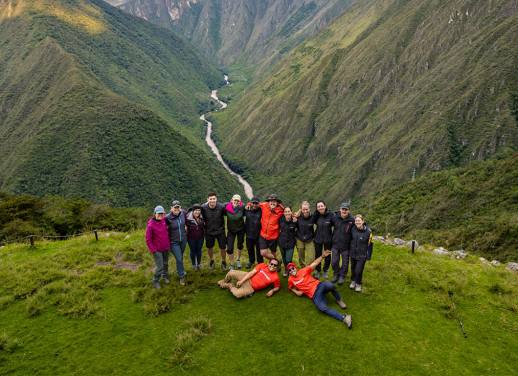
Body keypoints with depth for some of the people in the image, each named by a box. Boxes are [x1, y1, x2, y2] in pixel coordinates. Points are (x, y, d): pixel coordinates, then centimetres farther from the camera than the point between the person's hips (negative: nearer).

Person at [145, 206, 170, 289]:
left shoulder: (164, 220, -3)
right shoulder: (151, 225, -21)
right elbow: (148, 239, -17)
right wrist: (153, 250, -16)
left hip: (166, 248, 6)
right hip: (157, 250, -6)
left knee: (165, 264, 21)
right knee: (159, 266, -3)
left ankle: (165, 276, 44)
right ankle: (155, 281, 19)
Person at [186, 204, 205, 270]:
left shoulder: (202, 217, -7)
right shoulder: (188, 218, -21)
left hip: (200, 237, 3)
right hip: (191, 238, -3)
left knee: (199, 250, 17)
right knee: (193, 251, 14)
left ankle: (199, 264, 37)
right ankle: (194, 264, 34)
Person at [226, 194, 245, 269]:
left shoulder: (242, 207, -20)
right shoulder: (227, 207, -18)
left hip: (240, 229, 0)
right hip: (231, 230, 0)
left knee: (240, 245, 21)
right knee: (229, 248, -3)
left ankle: (238, 260, 47)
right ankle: (231, 265, 19)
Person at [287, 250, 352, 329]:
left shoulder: (303, 271, 8)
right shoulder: (291, 280, 10)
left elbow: (314, 264, 3)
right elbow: (291, 287, 31)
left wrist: (322, 256, -11)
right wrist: (296, 291, 10)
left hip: (319, 286, 0)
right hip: (314, 295, 0)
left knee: (330, 285, -37)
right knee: (322, 308, -32)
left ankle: (339, 300, -7)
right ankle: (344, 318, -31)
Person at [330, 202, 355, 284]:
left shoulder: (352, 220, -16)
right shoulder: (335, 217, -10)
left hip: (346, 246, -2)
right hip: (335, 244, 2)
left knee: (345, 263, 13)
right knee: (334, 262, 12)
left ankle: (342, 276, 35)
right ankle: (336, 274, 36)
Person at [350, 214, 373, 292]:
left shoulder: (368, 231, -18)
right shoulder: (353, 229, -7)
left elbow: (370, 245, -10)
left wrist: (369, 256, -6)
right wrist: (349, 249, 13)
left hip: (362, 255, -4)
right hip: (353, 253, 4)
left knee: (358, 270, -4)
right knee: (353, 269, 16)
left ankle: (358, 284, 21)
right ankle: (353, 281, 41)